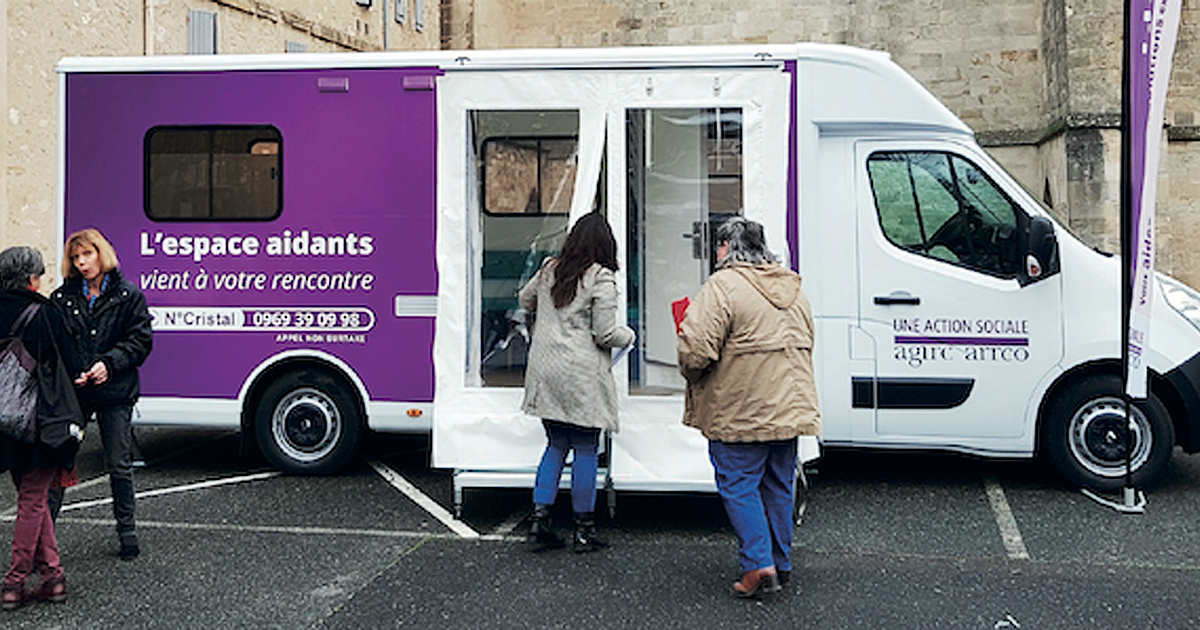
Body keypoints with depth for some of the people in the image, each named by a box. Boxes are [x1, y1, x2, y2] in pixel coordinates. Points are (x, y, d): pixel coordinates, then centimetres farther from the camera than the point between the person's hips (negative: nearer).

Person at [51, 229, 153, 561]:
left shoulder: (128, 296, 1)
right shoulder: (62, 298, 8)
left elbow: (140, 341, -2)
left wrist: (109, 364, -15)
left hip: (114, 392, -2)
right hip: (71, 393, 2)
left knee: (119, 465, 5)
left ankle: (126, 530, 19)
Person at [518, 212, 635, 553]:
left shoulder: (550, 269, 8)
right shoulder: (601, 279, -10)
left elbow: (525, 300, 26)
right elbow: (604, 335, -12)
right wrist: (628, 335, 7)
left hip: (545, 372, 6)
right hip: (582, 377, -6)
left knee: (556, 445, 15)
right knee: (586, 450, 3)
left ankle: (539, 518, 11)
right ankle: (584, 530, 8)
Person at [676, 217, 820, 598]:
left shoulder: (723, 286, -14)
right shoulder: (793, 289, 13)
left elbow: (696, 348, -21)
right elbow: (804, 346, 20)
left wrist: (691, 374, -1)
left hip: (741, 413, -7)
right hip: (789, 407, 8)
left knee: (738, 485, 2)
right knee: (779, 486, 15)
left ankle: (759, 564, -4)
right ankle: (781, 564, 23)